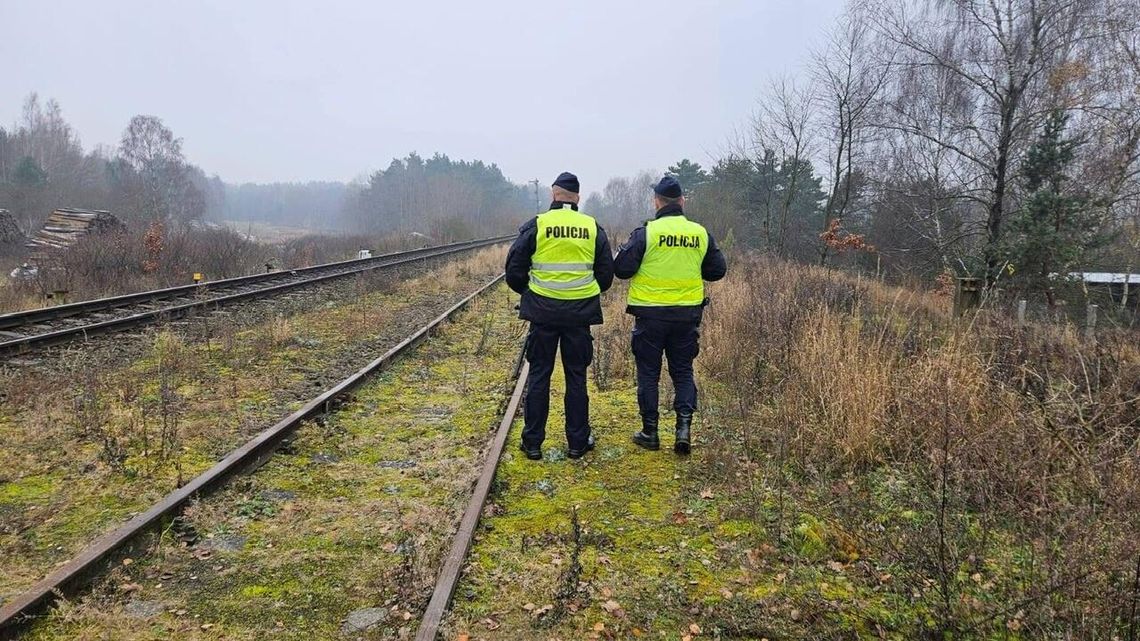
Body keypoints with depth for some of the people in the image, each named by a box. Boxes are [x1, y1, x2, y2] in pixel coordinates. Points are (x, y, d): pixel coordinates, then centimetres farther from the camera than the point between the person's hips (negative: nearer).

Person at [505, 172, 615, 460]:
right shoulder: (593, 227, 3)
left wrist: (529, 291, 18)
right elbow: (607, 273, 9)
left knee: (539, 376, 8)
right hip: (580, 312, 2)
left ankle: (532, 442, 13)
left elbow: (514, 271, -1)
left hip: (543, 311, -1)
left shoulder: (535, 225, -4)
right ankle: (578, 442, 16)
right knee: (576, 377, 10)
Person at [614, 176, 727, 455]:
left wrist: (624, 251, 8)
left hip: (651, 314, -3)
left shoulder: (646, 232, -12)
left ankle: (650, 431, 14)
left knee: (648, 372, 9)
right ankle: (684, 426, 2)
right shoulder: (701, 233, -1)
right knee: (683, 371, 14)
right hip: (687, 314, 3)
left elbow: (622, 269, -13)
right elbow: (717, 271, 8)